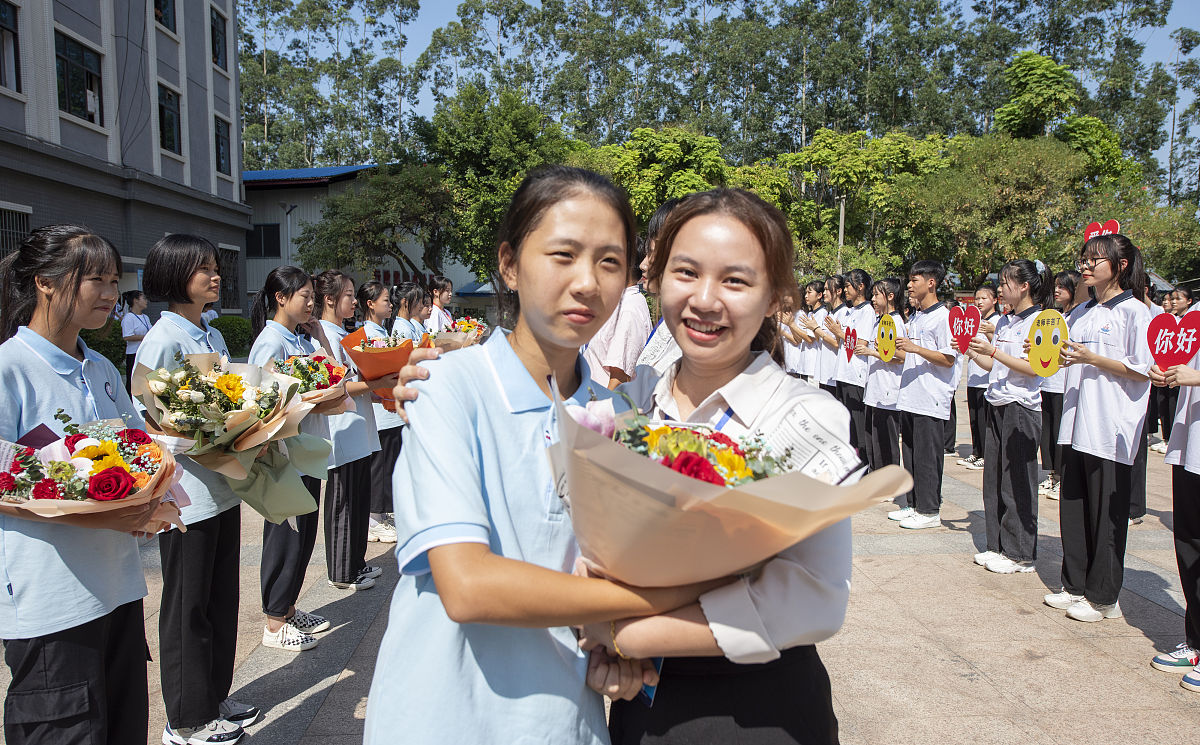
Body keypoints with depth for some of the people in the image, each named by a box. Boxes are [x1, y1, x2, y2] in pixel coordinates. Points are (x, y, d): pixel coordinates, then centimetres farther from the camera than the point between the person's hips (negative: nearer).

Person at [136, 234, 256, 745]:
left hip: (223, 486, 8)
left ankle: (214, 699, 33)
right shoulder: (163, 339, -14)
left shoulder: (213, 337, 12)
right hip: (185, 492, -8)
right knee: (188, 607, 5)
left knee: (221, 598, 17)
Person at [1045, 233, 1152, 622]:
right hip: (1077, 425, 7)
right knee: (1073, 507, 11)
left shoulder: (1133, 311, -6)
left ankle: (1103, 598, 13)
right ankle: (1075, 586, 23)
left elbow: (1143, 371, -12)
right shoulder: (1082, 313, 15)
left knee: (1107, 515, 1)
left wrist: (1092, 358, -19)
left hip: (1111, 430, -7)